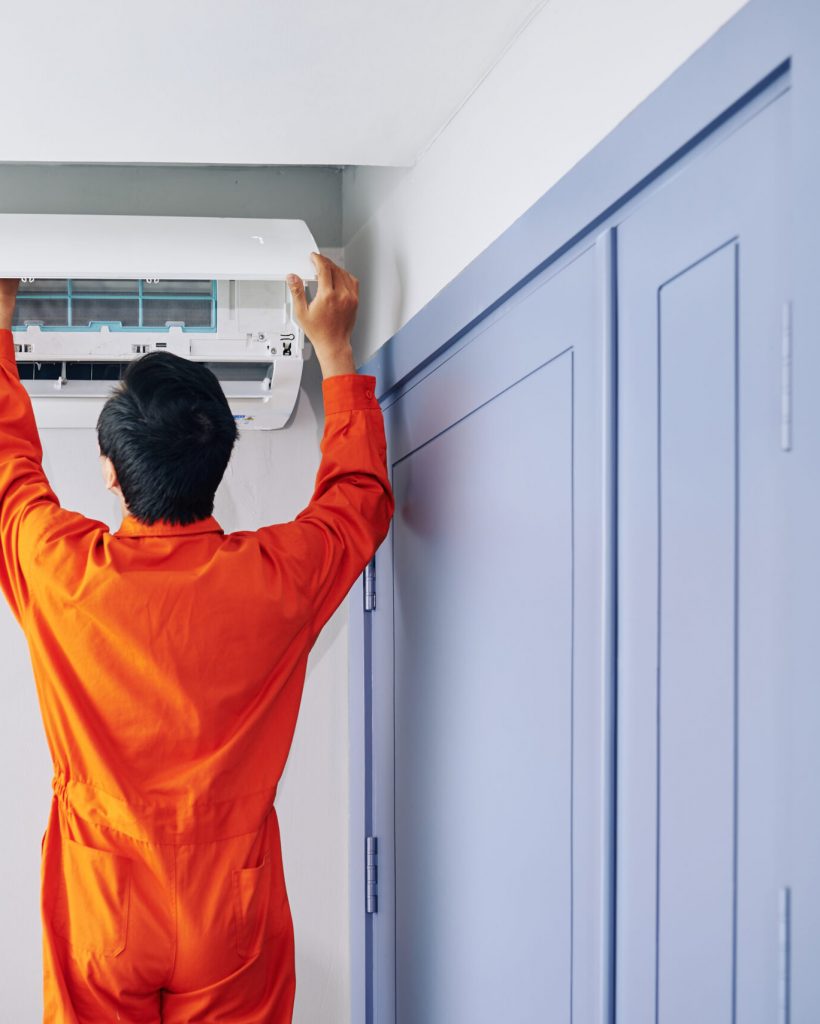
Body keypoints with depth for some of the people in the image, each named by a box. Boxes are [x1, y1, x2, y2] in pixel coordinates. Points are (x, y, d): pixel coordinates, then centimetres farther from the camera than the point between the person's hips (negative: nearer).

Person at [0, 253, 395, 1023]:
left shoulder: (62, 574, -15)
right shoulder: (279, 577, -13)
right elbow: (361, 496, 10)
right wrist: (332, 346, 16)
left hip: (99, 922, 0)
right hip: (232, 928, 1)